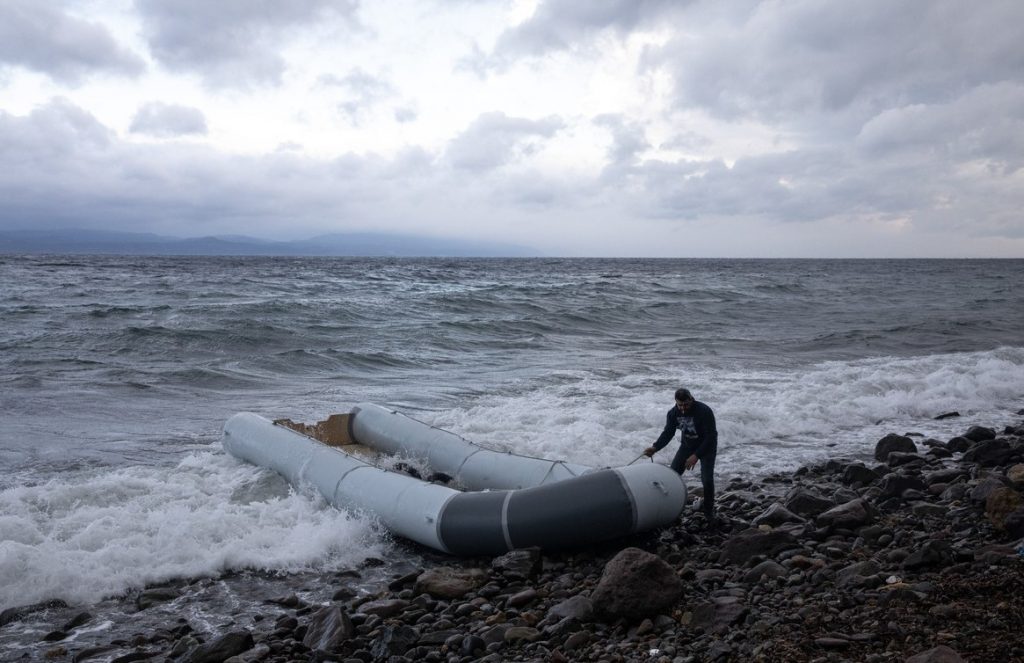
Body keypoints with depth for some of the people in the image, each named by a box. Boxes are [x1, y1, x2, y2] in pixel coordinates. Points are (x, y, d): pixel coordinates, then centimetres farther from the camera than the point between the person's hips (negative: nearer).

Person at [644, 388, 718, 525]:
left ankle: (709, 512, 2)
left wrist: (696, 456, -36)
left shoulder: (704, 412, -31)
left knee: (707, 480, -17)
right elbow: (668, 432, -7)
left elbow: (710, 437, -29)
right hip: (687, 445, 5)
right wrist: (655, 448, -24)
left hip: (707, 446, -5)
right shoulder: (673, 413, -15)